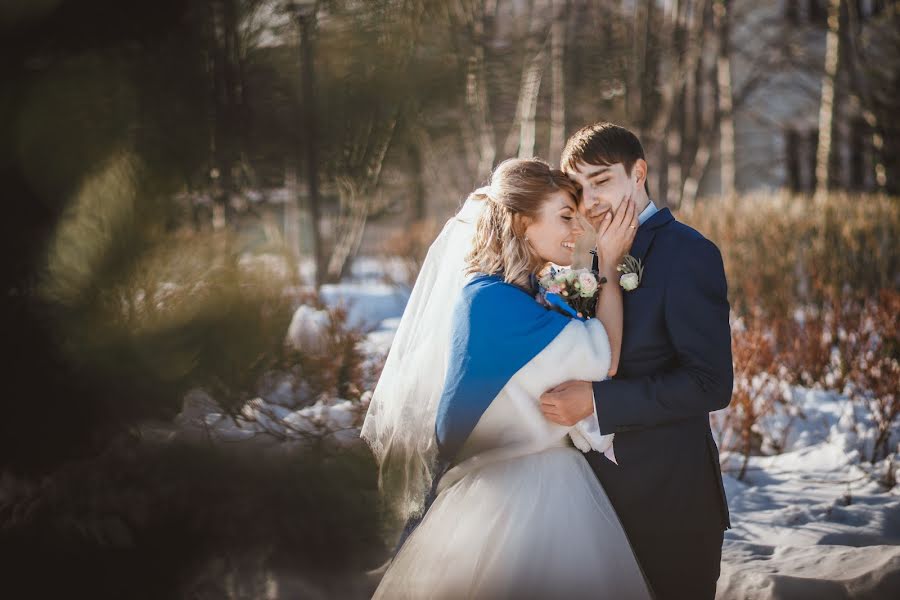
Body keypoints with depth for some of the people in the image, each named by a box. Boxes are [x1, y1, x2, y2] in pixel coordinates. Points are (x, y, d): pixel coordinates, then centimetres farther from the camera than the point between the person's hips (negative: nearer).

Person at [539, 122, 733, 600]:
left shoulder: (687, 254, -14)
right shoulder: (599, 256, 10)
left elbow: (710, 383, -21)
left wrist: (595, 401, -24)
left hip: (666, 497, -7)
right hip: (604, 488, 7)